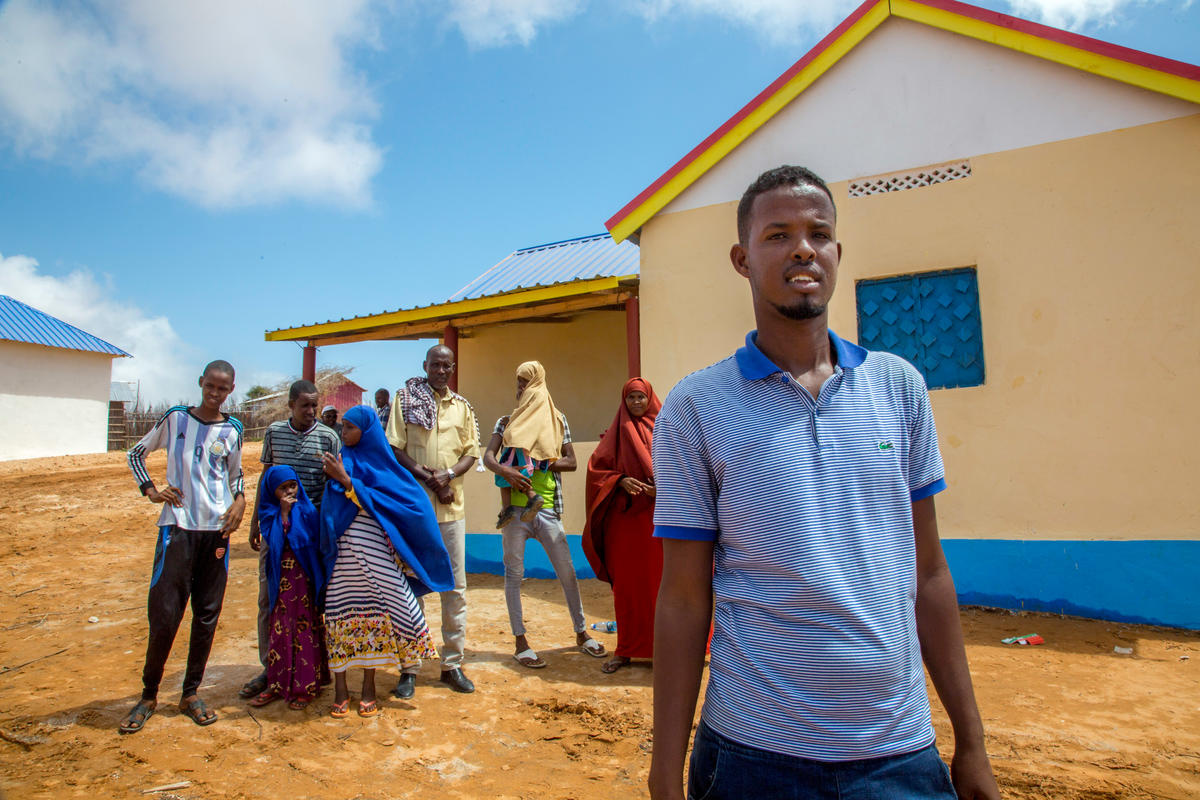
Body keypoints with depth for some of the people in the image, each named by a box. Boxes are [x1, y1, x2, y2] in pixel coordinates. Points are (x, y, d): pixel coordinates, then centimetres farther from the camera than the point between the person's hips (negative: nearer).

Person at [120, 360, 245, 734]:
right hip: (178, 527, -2)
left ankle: (191, 693, 20)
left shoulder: (231, 430, 7)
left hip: (217, 529, 2)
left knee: (207, 615, 6)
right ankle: (149, 694, 17)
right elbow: (136, 453, 13)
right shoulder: (176, 418, 2)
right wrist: (150, 489, 0)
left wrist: (239, 500, -1)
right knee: (164, 614, -3)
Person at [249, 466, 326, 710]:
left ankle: (305, 687, 10)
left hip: (304, 579, -2)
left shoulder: (306, 510, -1)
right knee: (279, 632, 9)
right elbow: (274, 540, -11)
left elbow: (313, 543, -3)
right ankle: (277, 685, 21)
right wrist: (283, 513, -16)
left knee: (305, 632, 2)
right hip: (280, 580, 2)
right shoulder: (269, 513, 5)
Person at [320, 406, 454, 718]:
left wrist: (346, 481, -18)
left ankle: (369, 686, 17)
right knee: (342, 611, 2)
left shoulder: (379, 464, 2)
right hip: (344, 550, 2)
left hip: (374, 550, -2)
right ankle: (340, 688, 14)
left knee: (373, 611, 3)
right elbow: (330, 510, 6)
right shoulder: (342, 461, 9)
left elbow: (373, 505, -12)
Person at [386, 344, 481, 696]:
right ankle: (409, 667, 12)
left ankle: (452, 663, 17)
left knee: (456, 586, 6)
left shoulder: (462, 406, 12)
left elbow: (471, 453, 8)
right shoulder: (406, 399, 3)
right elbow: (395, 449, -3)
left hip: (452, 507, 3)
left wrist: (448, 474, -11)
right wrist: (430, 479, -12)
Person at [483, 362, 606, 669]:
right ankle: (520, 641, 16)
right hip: (514, 508, 0)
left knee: (567, 572, 4)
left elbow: (571, 462, 5)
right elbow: (488, 456, -5)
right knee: (514, 574, 4)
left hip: (547, 508, 1)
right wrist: (504, 470, -25)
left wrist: (543, 464, -12)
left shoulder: (557, 420, 9)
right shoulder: (507, 422, 9)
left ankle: (581, 633, 21)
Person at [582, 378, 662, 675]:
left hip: (661, 516, -1)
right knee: (627, 582, 5)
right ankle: (626, 649, 15)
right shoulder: (618, 433, 12)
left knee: (663, 580, 1)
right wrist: (621, 481, -10)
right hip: (626, 518, 1)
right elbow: (596, 467, 7)